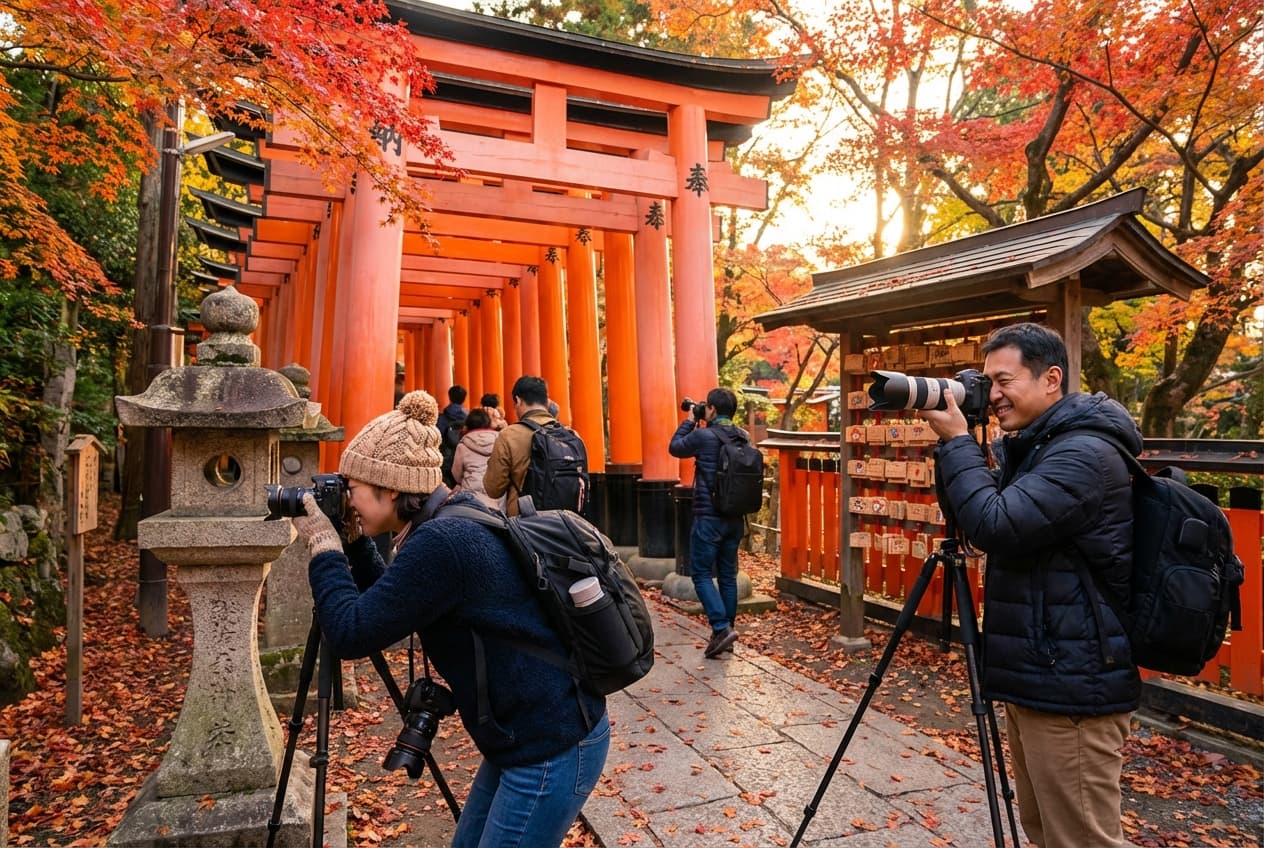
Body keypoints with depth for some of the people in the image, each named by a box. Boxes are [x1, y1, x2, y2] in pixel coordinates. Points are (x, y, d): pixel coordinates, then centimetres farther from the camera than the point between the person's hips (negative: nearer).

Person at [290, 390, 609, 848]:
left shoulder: (443, 542, -24)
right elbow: (387, 605, 20)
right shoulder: (449, 527, 6)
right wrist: (352, 542, 8)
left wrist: (324, 548, -7)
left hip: (554, 749, -10)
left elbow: (351, 633, -19)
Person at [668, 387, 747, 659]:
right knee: (727, 575, 12)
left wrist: (689, 421, 14)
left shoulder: (703, 436, -14)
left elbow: (675, 447, 3)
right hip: (735, 518, 6)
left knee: (701, 574, 3)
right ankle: (724, 634, 18)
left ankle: (722, 628, -10)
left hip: (709, 517, -6)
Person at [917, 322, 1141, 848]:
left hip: (1072, 686, -10)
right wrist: (956, 446, 1)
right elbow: (970, 519, 15)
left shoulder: (1086, 453, -18)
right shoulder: (1028, 446, 12)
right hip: (1035, 677, 10)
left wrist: (958, 442, -16)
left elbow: (996, 528, -26)